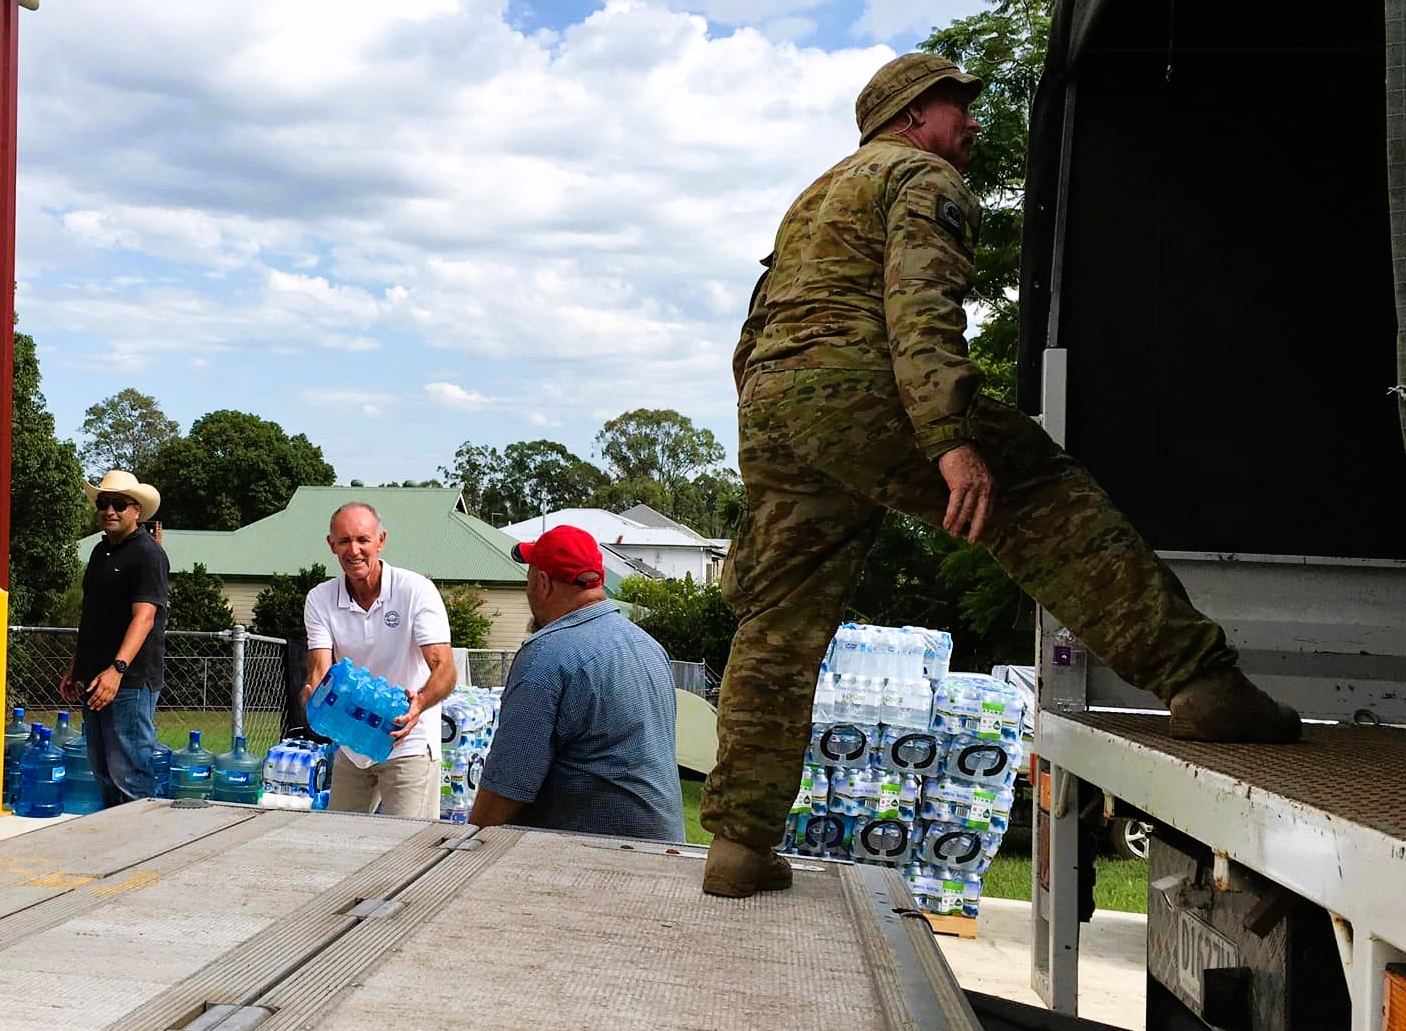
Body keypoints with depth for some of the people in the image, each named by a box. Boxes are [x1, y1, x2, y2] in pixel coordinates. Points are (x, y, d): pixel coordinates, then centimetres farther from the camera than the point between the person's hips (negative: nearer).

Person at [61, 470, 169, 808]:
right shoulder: (101, 551, 17)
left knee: (128, 774, -9)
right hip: (95, 679, 9)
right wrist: (75, 668, 21)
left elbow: (143, 616, -21)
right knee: (103, 774, 12)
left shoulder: (148, 554, -10)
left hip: (130, 680, -9)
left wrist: (117, 668, -31)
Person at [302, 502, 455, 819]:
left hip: (409, 743, -4)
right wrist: (313, 696, -36)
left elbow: (444, 669, -21)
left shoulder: (416, 590, -14)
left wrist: (420, 702, -42)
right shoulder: (320, 599, -3)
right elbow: (320, 669, -12)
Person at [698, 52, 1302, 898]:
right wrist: (953, 439, -23)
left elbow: (753, 339, 32)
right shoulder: (925, 178, 7)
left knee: (778, 629, 7)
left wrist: (773, 451, 35)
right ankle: (1198, 679, -14)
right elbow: (920, 305, -12)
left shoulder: (817, 196, 34)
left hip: (767, 409, 8)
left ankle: (740, 843, 6)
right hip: (860, 392, -8)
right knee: (1053, 509, -5)